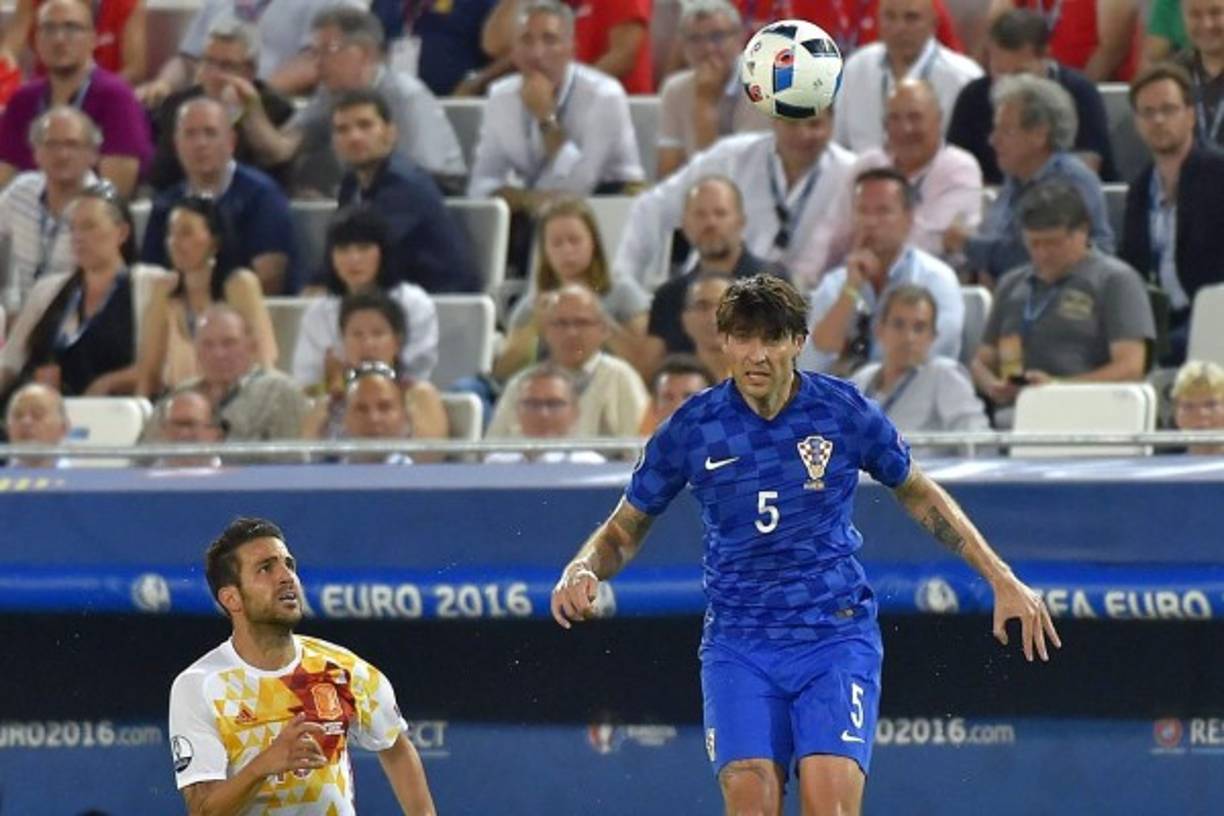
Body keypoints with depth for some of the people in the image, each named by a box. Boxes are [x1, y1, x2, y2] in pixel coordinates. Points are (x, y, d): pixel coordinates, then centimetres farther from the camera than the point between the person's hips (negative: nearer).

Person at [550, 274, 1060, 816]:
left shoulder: (845, 412, -3)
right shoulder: (691, 429, -2)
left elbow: (918, 495, 13)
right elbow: (626, 528, 10)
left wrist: (1003, 581, 10)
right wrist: (582, 571, -12)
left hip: (837, 634, -1)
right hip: (737, 643, 1)